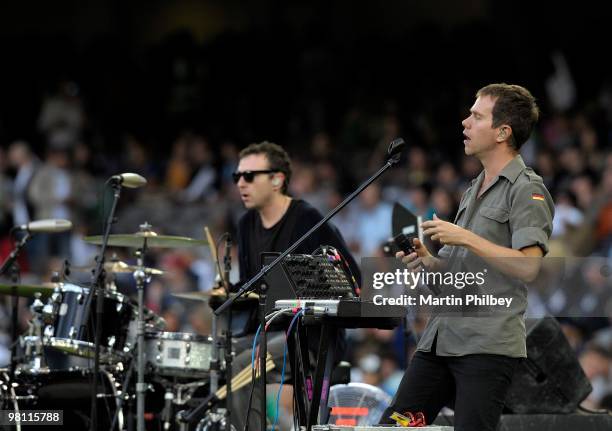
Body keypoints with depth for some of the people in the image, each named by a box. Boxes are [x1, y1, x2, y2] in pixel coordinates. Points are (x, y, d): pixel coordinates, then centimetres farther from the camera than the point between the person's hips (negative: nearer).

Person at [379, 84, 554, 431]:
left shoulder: (527, 190, -6)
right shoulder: (473, 191, 22)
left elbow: (527, 267, -18)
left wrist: (465, 238, -15)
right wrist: (427, 260, 8)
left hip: (488, 346, -9)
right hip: (440, 338, 9)